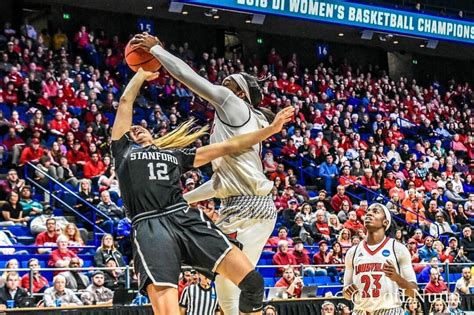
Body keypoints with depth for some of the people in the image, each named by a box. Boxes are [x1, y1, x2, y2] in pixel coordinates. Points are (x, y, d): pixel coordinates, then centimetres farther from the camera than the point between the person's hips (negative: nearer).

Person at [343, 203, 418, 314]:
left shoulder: (398, 249, 0)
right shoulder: (353, 252, 10)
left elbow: (413, 292, -2)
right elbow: (347, 294, 17)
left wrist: (397, 278, -21)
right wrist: (347, 291, -7)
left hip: (390, 310, -4)